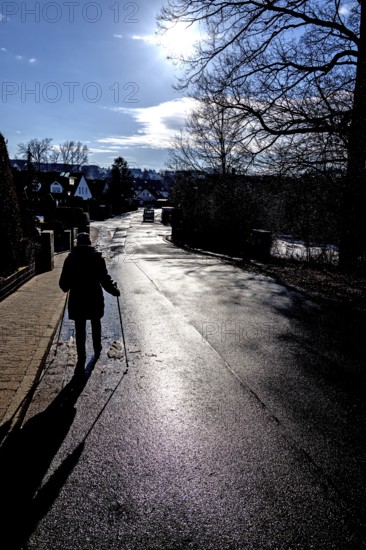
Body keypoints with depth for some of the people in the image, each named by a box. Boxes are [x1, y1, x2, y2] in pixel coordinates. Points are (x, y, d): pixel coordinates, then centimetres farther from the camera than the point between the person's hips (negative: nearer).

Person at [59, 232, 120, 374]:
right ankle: (97, 350, 36)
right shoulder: (97, 257, -7)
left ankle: (81, 360, 1)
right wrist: (114, 290, 4)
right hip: (95, 298, 0)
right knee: (96, 325, 21)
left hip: (76, 299, 0)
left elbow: (63, 282, 2)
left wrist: (67, 288, 24)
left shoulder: (70, 258, -2)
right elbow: (105, 278, -11)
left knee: (80, 330, 4)